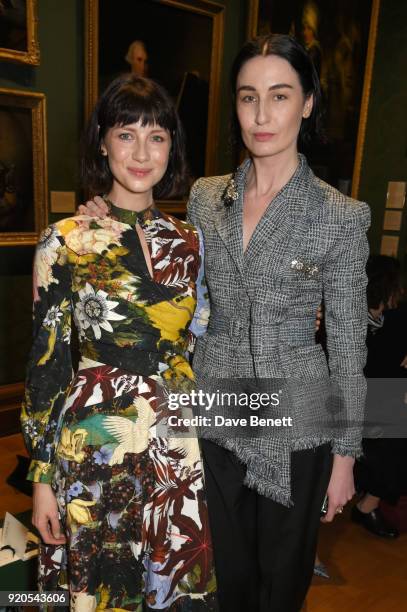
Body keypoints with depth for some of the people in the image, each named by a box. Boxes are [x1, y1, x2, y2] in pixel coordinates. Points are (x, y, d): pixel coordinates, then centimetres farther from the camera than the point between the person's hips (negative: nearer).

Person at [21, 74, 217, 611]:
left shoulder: (188, 240, 3)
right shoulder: (66, 241, -9)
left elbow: (196, 343, 9)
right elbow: (46, 362, -8)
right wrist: (42, 477, -6)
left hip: (179, 444, 4)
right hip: (95, 443, -3)